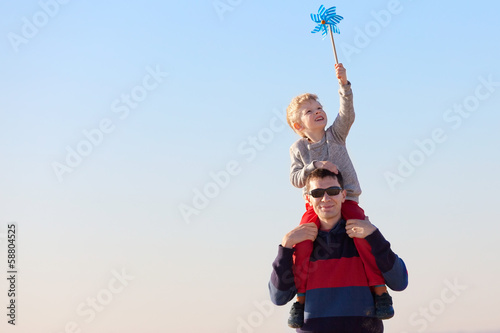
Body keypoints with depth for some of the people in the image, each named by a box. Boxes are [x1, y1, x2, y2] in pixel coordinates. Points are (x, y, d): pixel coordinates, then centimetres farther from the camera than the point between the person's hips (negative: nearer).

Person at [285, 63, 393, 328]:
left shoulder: (335, 134, 6)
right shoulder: (298, 149, 6)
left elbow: (347, 113, -12)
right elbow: (295, 179, -6)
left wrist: (344, 84, -25)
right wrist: (316, 166, -23)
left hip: (346, 199, 0)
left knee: (363, 235, -24)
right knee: (301, 242, -21)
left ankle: (380, 290, -13)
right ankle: (301, 297, -7)